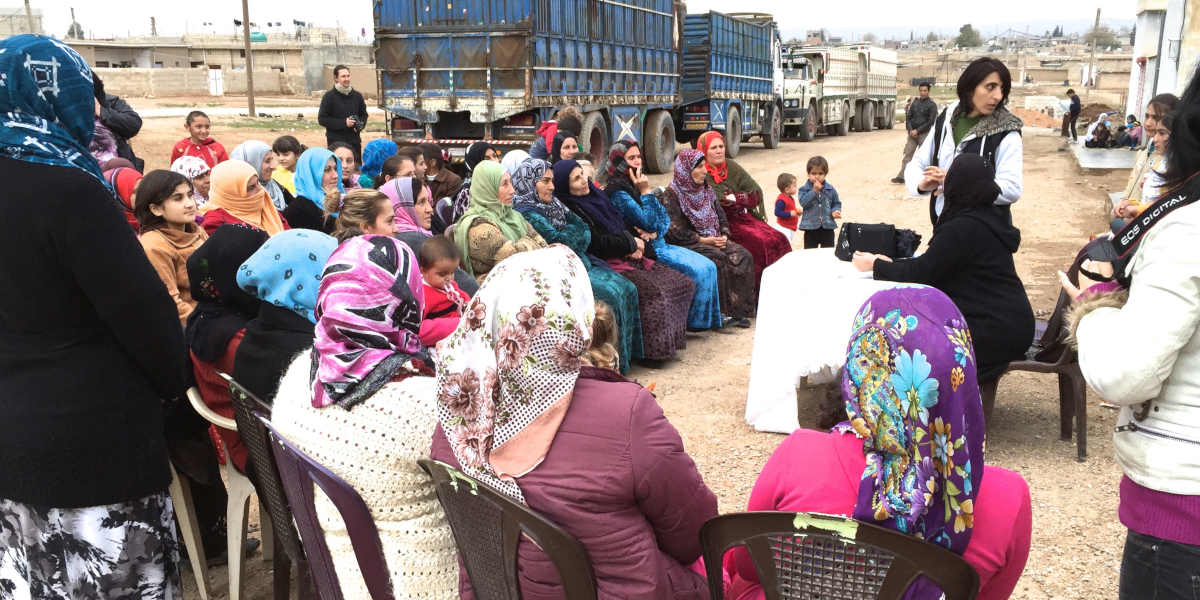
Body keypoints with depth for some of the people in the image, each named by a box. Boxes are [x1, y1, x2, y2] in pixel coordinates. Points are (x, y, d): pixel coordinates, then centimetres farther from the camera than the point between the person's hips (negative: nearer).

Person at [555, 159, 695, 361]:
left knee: (684, 283, -3)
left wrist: (637, 246, -1)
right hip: (607, 264, -9)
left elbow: (624, 226, 19)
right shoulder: (570, 210, -9)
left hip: (629, 256, 9)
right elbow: (597, 243, -16)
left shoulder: (596, 195, 16)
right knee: (654, 291, -30)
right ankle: (655, 349, -19)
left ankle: (672, 338, 3)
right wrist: (632, 243, -7)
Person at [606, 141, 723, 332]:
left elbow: (665, 218, 11)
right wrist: (646, 192, -14)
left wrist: (655, 232, -10)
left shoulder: (636, 184, 13)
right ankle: (696, 321, -3)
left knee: (709, 266, -2)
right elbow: (649, 222, -17)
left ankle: (711, 318, 5)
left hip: (660, 243, 9)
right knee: (699, 272, -18)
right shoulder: (618, 194, -14)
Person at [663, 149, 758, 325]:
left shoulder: (706, 189, 15)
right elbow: (676, 231, -14)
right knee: (719, 259, -32)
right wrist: (704, 240, -16)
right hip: (686, 245, -6)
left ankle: (740, 309, -18)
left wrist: (723, 236, -3)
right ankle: (724, 311, -22)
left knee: (743, 256, -18)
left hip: (714, 240, 7)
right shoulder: (671, 195, -8)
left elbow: (720, 216, 18)